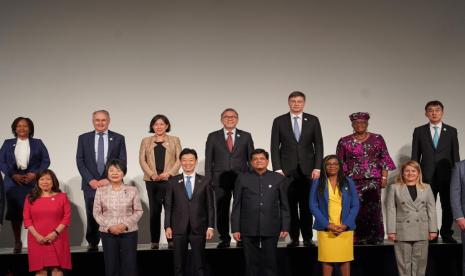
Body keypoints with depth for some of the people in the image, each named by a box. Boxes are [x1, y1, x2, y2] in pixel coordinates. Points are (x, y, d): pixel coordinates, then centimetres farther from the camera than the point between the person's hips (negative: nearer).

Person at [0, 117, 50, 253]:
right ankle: (17, 243, 11)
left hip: (33, 182, -1)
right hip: (13, 182, 1)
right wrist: (13, 175, -8)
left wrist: (35, 174, -9)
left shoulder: (37, 143, 10)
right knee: (14, 212, 0)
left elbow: (46, 161, 5)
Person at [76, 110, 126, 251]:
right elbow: (80, 161, 4)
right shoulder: (83, 138, 9)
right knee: (92, 217, 3)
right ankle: (92, 243, 20)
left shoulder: (118, 138, 6)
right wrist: (91, 180, -7)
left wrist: (108, 179, -8)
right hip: (91, 184, 1)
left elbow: (122, 162, 2)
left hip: (111, 184, -1)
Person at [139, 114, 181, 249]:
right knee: (154, 210, 1)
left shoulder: (174, 140, 12)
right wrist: (152, 174, -8)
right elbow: (142, 160, 6)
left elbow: (179, 159, 5)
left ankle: (171, 239, -3)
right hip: (152, 180, 1)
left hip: (169, 179, -1)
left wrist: (169, 173, -9)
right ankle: (154, 241, 4)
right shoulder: (146, 141, 14)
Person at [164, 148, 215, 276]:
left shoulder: (204, 182, 5)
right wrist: (167, 226, -3)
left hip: (198, 228, 0)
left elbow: (210, 206, 4)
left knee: (199, 265, 3)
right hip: (179, 228, 0)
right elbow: (168, 206, 4)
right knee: (179, 265, 6)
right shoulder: (173, 182, 5)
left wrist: (210, 226, -2)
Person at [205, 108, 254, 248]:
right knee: (222, 210, 2)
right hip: (220, 179, 0)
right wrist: (208, 180, -1)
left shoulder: (246, 136, 9)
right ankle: (224, 239, 12)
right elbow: (208, 160, 6)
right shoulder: (213, 137, 8)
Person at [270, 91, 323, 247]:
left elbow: (318, 146, 5)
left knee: (307, 205, 2)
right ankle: (294, 238, 8)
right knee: (290, 206, 1)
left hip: (308, 170, 0)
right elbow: (275, 147, 3)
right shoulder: (279, 121, 5)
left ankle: (308, 238, 9)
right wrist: (277, 169, -6)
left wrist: (317, 168, -4)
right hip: (287, 170, 0)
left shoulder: (313, 121, 7)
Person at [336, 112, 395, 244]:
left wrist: (384, 176, -2)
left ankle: (373, 237, 3)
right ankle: (357, 238, 3)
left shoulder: (377, 139, 8)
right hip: (352, 181, 0)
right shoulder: (344, 141, 8)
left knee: (373, 208, -5)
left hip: (373, 180, 0)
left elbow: (384, 159, 6)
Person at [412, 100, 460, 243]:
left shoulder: (451, 131, 7)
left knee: (448, 207, 5)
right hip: (427, 176, -1)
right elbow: (415, 156, 7)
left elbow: (455, 155, 6)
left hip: (447, 176, 1)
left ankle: (446, 234, 17)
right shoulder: (419, 131, 6)